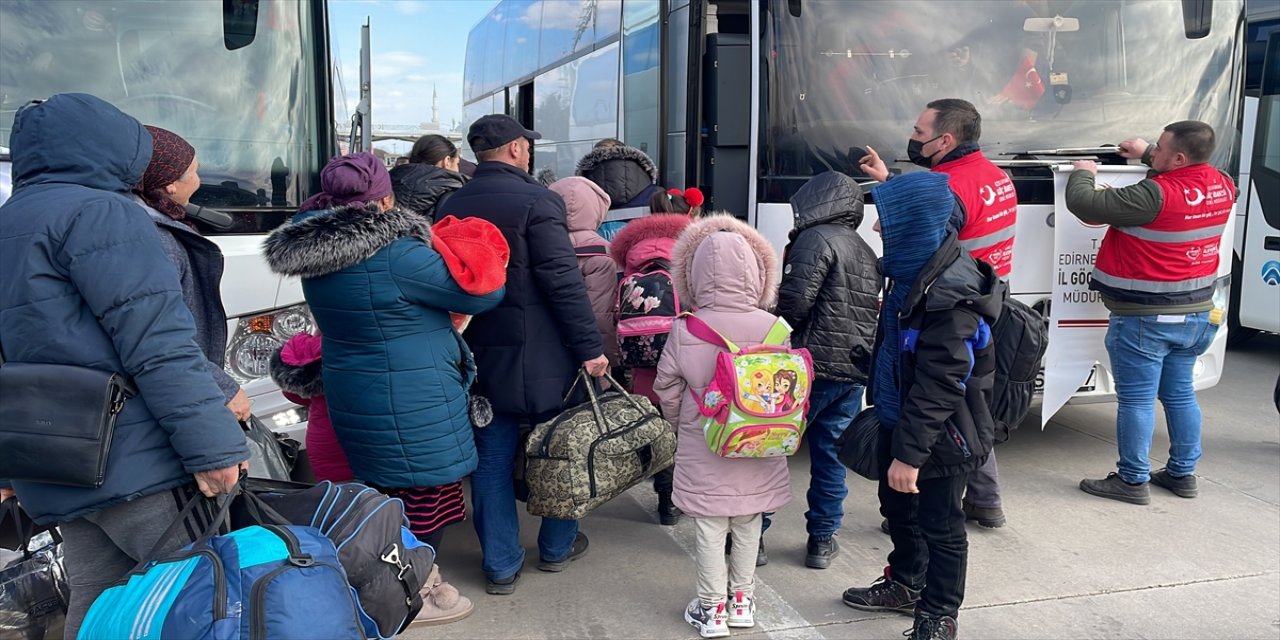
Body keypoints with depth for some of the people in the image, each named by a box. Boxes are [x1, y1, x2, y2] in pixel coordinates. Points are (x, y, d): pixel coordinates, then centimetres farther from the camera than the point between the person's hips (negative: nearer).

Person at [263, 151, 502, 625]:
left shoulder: (315, 251, 2)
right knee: (425, 492, 8)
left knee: (386, 490, 21)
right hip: (410, 402, -8)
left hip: (353, 392, 8)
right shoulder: (397, 256, -23)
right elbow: (483, 294, -15)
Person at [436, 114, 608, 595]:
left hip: (478, 353, 5)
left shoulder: (451, 207, 7)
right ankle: (557, 547, 28)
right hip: (538, 354, -5)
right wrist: (590, 347, -14)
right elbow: (563, 281, -18)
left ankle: (501, 566, 16)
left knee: (492, 457, 10)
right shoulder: (536, 200, -13)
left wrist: (465, 337, 18)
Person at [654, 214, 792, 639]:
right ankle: (742, 599, 31)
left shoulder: (684, 330, -15)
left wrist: (682, 424, 14)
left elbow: (667, 391, -5)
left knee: (710, 528, 10)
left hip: (703, 450, -2)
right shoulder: (773, 327, -12)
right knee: (748, 526, 17)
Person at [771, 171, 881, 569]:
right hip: (854, 372, 8)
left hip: (812, 366, -8)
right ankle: (822, 540, 20)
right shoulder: (866, 253, 19)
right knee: (830, 455, 14)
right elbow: (869, 310, 18)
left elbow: (796, 301, -17)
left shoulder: (817, 239, -8)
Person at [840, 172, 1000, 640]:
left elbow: (938, 386, -28)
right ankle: (905, 584, 45)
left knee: (939, 525, 8)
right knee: (898, 507, 24)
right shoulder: (913, 270, 3)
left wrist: (910, 452, -25)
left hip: (939, 434, -9)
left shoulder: (949, 294, -28)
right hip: (899, 419, 9)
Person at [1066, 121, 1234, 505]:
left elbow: (1084, 204, -22)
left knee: (1136, 399, 1)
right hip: (1197, 314, 8)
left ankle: (1133, 481, 10)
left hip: (1145, 319, -8)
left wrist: (1082, 173, -2)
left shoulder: (1156, 195, -24)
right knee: (1180, 393, 19)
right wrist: (1146, 154, 27)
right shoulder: (1221, 186, 1)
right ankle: (1183, 474, 29)